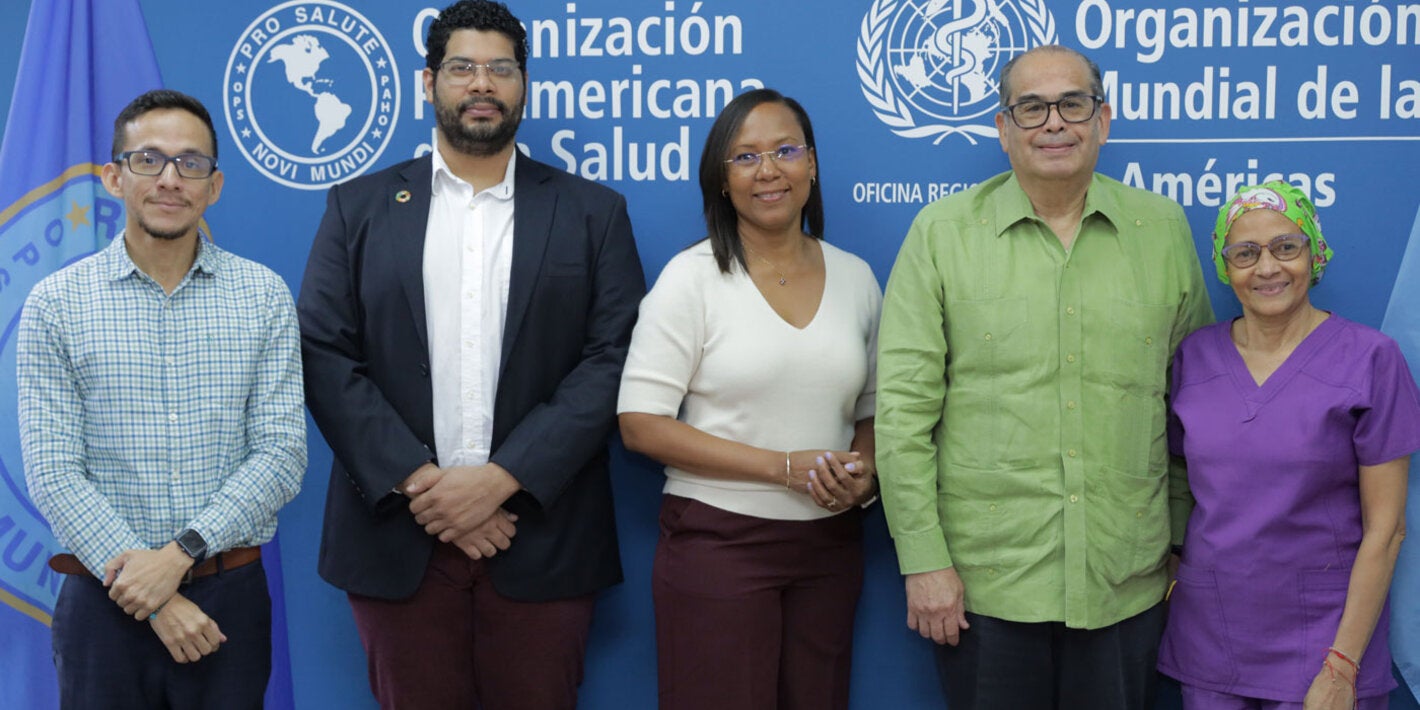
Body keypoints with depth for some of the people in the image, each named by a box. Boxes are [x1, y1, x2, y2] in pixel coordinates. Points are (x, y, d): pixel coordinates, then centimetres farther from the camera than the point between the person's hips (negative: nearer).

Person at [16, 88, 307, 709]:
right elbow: (52, 474, -6)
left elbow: (282, 454, -4)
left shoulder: (264, 297, 1)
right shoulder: (55, 304, -1)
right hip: (105, 603, -1)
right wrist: (156, 602, -13)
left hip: (231, 594, 1)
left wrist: (182, 552, -16)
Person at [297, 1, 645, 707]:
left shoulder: (592, 212, 7)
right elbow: (323, 355, 0)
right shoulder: (359, 207, 9)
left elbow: (612, 358, -3)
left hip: (542, 539, 0)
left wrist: (502, 477, -13)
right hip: (398, 534, 1)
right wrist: (419, 482, -12)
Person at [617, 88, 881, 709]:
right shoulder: (692, 277, -5)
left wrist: (863, 473, -6)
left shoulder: (855, 277, 7)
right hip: (717, 538, -4)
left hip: (829, 542, 4)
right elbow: (640, 423, -10)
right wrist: (786, 467, -15)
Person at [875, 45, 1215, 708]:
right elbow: (903, 405, -4)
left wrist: (1190, 543, 11)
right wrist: (923, 559, -8)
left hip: (1127, 580, 2)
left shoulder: (1163, 227, 6)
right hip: (984, 581, -2)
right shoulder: (942, 231, -1)